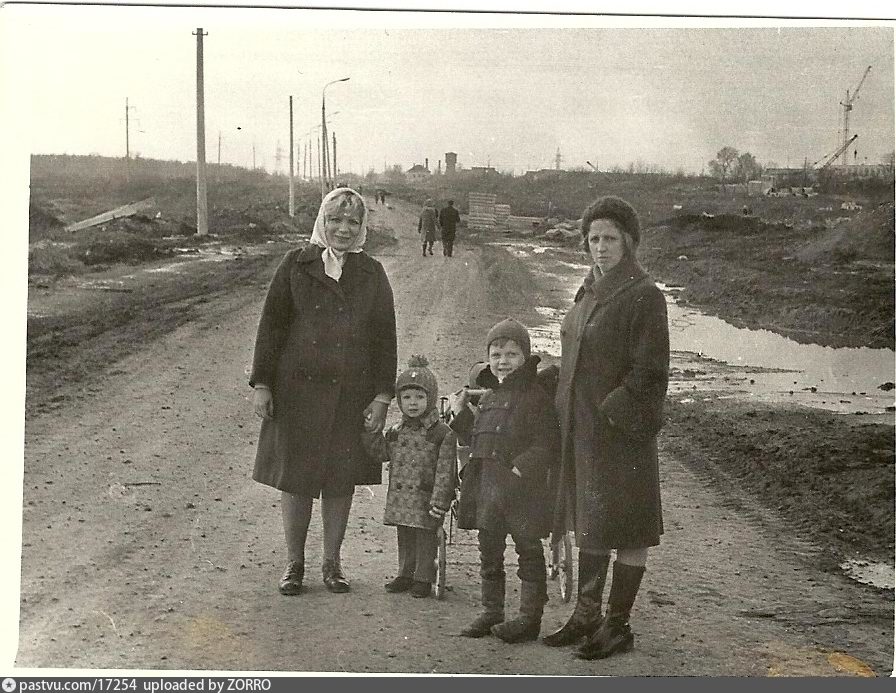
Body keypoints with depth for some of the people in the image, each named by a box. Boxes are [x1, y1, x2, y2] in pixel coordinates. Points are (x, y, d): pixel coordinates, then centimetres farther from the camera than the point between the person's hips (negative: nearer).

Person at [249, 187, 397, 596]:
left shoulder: (372, 275, 6)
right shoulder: (296, 266, 2)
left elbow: (385, 339, 5)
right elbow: (271, 326, 2)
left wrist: (382, 396, -1)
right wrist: (261, 384, -3)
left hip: (351, 394, 1)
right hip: (298, 390, -1)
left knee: (341, 479, 7)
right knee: (295, 476, 4)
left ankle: (332, 561, 22)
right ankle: (294, 562, 18)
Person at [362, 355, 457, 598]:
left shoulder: (442, 433, -9)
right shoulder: (396, 432, 9)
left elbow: (445, 471, -11)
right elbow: (381, 453, 8)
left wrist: (439, 501, -16)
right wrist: (369, 432, -4)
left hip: (425, 498, -5)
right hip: (400, 498, 5)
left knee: (425, 538, 3)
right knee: (404, 538, 15)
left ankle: (424, 578, 14)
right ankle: (406, 574, 27)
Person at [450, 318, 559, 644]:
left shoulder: (536, 397, -9)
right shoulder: (488, 399, 15)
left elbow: (546, 445, -15)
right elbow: (475, 440, 23)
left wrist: (522, 467, -26)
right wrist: (460, 414, 13)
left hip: (522, 488, -7)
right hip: (486, 486, 7)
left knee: (528, 551, 2)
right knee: (489, 552, 14)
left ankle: (530, 617, 8)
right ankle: (491, 611, 24)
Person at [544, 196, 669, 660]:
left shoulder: (642, 295, -13)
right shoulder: (591, 290, 12)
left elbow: (649, 370, -17)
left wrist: (614, 410, -18)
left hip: (621, 430, -8)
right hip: (581, 427, 9)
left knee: (624, 530, 2)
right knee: (587, 522, 16)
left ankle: (618, 625, 13)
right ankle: (586, 615, 27)